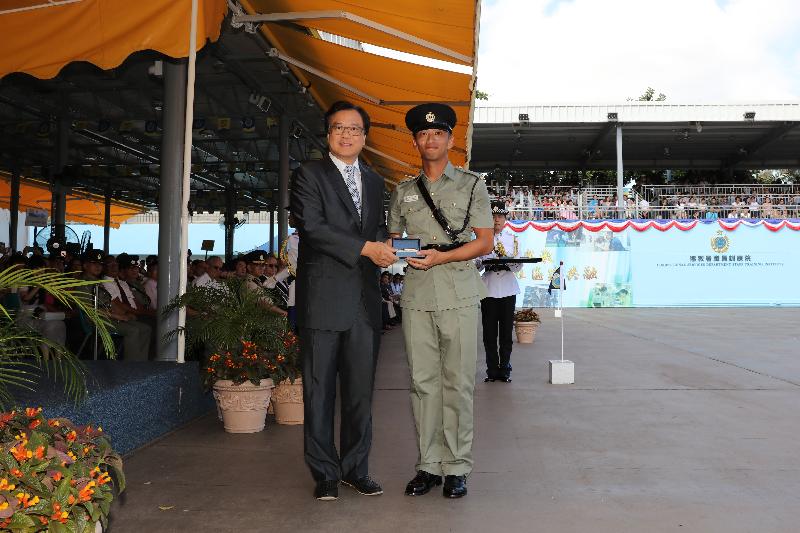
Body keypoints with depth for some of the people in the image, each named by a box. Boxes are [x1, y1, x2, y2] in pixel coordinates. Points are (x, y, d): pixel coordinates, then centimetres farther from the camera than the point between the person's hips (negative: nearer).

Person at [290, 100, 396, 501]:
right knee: (319, 391, 3)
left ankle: (356, 469, 22)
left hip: (364, 301, 5)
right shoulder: (309, 175, 1)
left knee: (361, 391, 9)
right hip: (323, 298, -4)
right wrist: (365, 248, -17)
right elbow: (311, 226, -12)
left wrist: (384, 249, -2)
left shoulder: (375, 182, 19)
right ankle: (325, 473, 16)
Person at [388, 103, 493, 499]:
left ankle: (457, 468, 9)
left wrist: (441, 257, -11)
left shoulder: (471, 185, 8)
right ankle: (429, 465, 13)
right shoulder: (403, 192, 16)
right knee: (423, 383, 4)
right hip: (416, 297, 3)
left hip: (458, 297, -2)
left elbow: (485, 242, 2)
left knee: (457, 385, -1)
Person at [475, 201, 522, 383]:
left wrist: (508, 264, -17)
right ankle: (492, 370, 7)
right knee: (489, 332, -1)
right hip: (489, 289, -1)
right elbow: (477, 264, 2)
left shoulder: (513, 239, 11)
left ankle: (505, 369, 10)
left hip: (508, 288, 1)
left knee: (506, 331, 2)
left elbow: (518, 266, 6)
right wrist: (483, 263, -21)